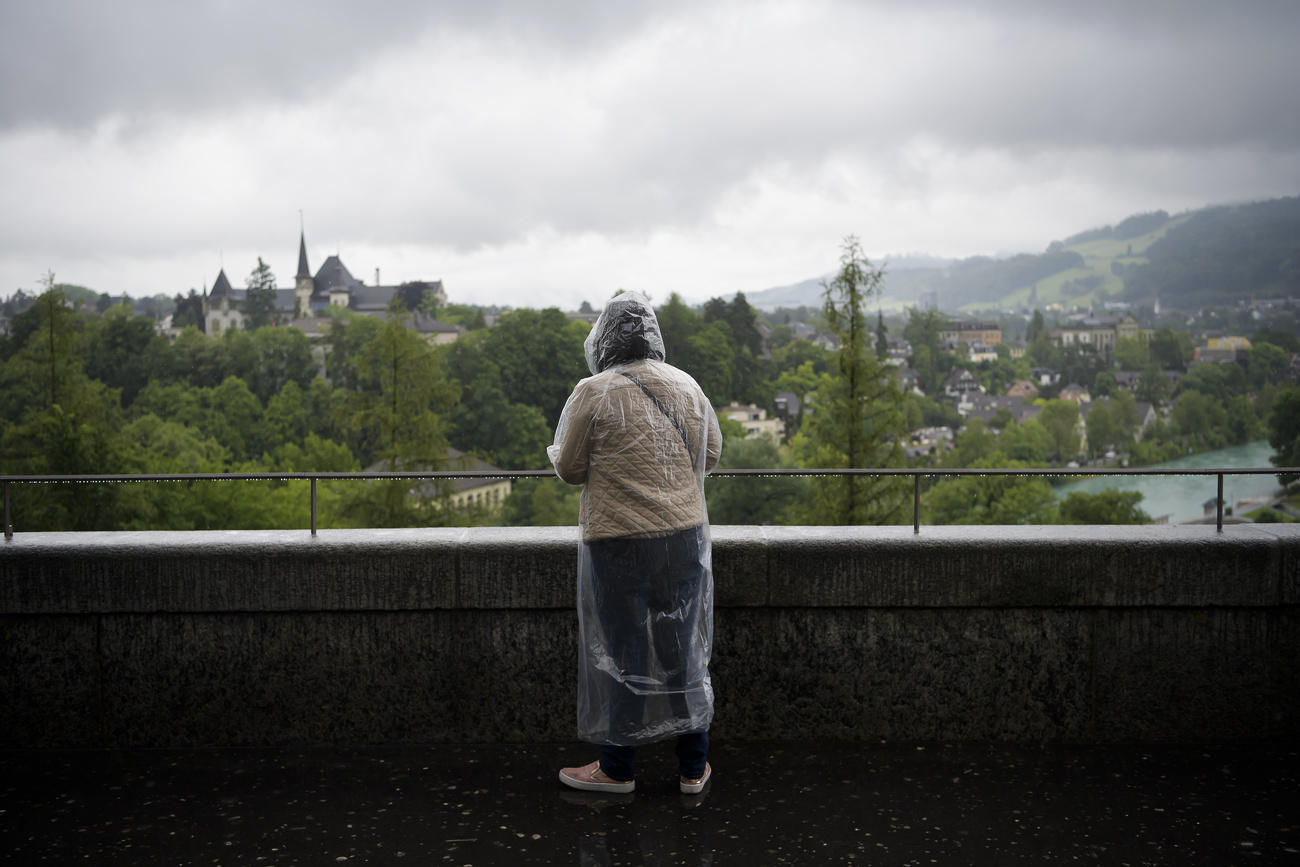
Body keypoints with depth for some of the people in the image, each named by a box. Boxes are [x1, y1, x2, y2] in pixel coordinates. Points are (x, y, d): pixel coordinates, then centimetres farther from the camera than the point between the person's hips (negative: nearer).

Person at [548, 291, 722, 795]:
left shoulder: (593, 394, -11)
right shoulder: (687, 387, 4)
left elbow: (569, 468, -5)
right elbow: (712, 455, 12)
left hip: (619, 542, -4)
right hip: (685, 534, 4)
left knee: (623, 651, 7)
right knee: (683, 649, 13)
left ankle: (617, 768, 20)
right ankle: (694, 767, 23)